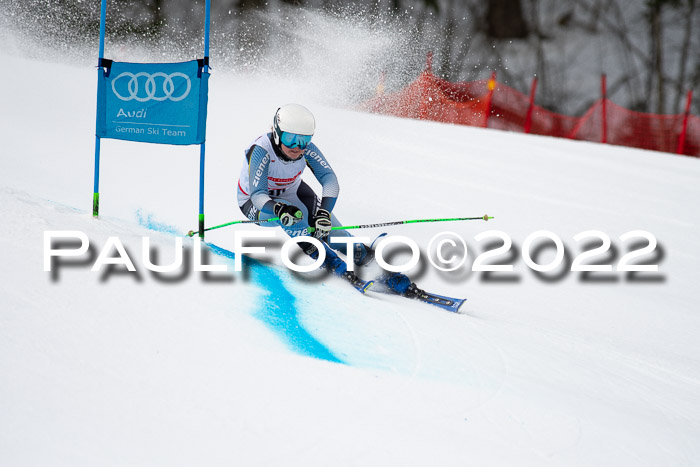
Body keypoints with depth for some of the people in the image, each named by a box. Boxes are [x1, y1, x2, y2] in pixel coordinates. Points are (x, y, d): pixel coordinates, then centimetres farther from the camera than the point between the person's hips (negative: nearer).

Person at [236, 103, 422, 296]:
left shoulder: (307, 149, -23)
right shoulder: (261, 151, -34)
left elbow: (330, 180, -30)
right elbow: (257, 195, -39)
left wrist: (324, 212, -48)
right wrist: (279, 209, -59)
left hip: (291, 191, 3)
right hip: (254, 202, -3)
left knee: (324, 225, -21)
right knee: (294, 216, -34)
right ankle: (333, 264, -27)